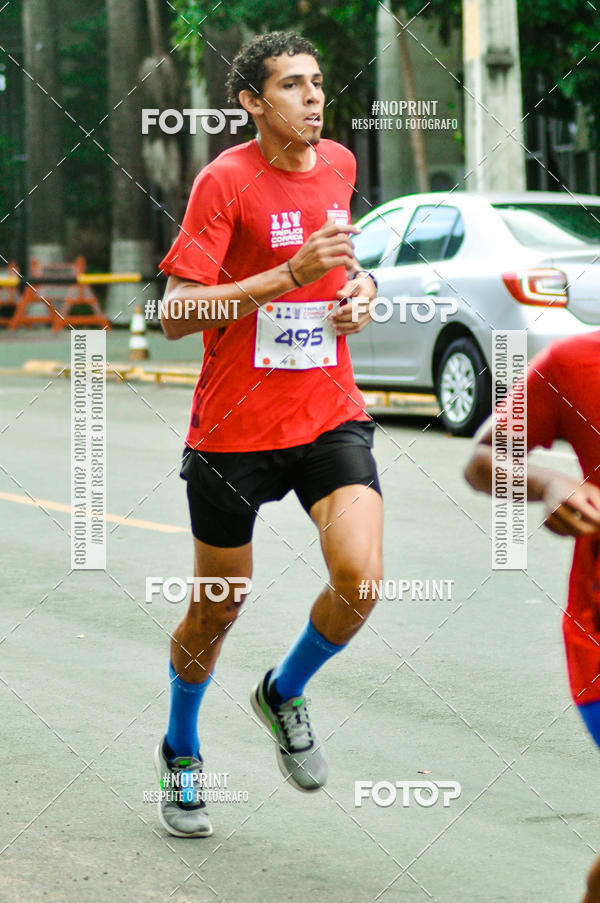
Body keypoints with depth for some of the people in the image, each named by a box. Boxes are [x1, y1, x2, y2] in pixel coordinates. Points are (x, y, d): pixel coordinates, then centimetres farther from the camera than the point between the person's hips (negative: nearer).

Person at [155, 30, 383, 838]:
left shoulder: (339, 164, 7)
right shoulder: (225, 180, -12)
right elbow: (176, 315, -17)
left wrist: (358, 285, 4)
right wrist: (291, 275, -25)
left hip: (330, 415, 4)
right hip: (234, 427, -4)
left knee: (361, 578, -17)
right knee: (217, 608, 9)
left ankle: (285, 693, 14)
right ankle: (180, 754, 36)